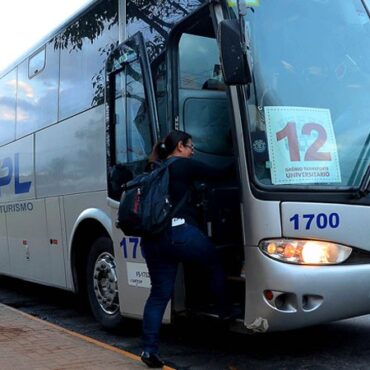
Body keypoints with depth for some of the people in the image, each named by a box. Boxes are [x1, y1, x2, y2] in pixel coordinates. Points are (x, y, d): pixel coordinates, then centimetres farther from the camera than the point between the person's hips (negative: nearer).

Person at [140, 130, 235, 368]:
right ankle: (225, 313, 27)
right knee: (216, 265, 18)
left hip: (152, 237, 6)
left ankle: (149, 349, 4)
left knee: (159, 293, 8)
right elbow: (218, 176, 6)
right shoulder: (185, 166, 2)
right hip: (180, 232, -6)